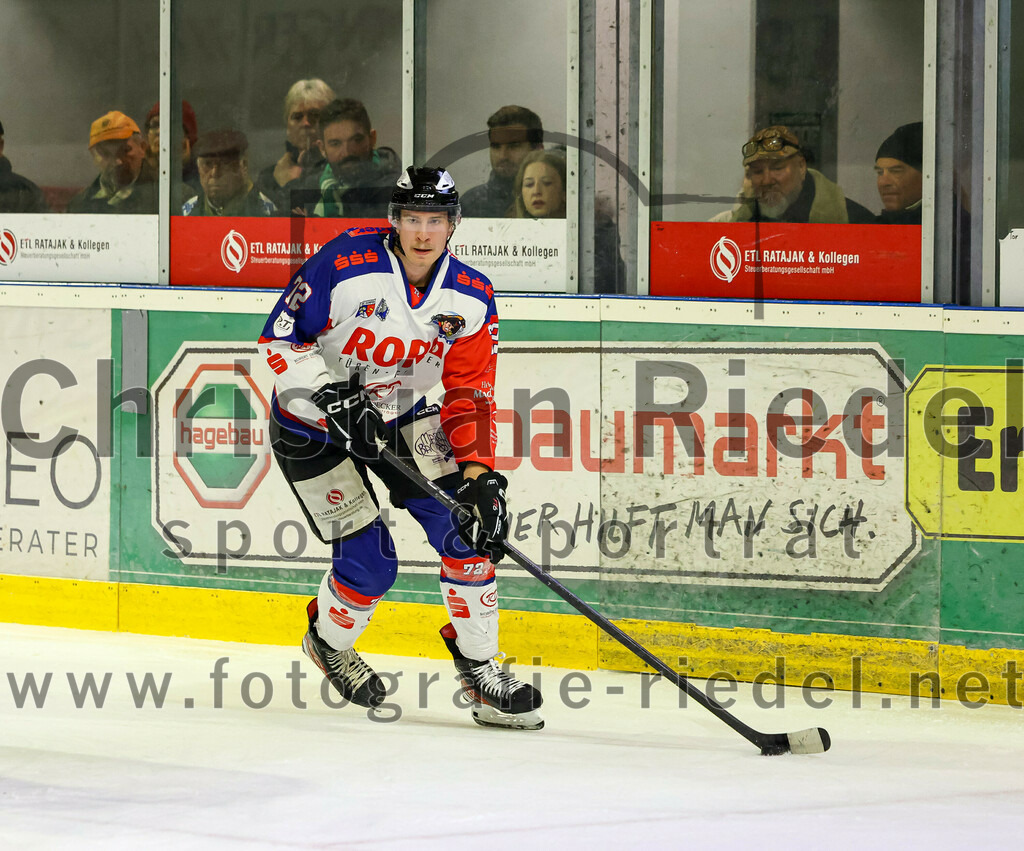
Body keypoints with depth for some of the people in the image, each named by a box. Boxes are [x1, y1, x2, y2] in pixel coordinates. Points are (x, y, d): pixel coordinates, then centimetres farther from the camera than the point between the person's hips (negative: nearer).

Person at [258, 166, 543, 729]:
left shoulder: (470, 298, -10)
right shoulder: (345, 263, -24)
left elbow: (469, 399, -9)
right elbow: (279, 338, -18)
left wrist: (482, 477, -21)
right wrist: (332, 397, -30)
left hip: (400, 419, 4)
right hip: (312, 428, -4)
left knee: (467, 524, -12)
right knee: (369, 564, -11)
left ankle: (478, 666, 3)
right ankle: (329, 641, 23)